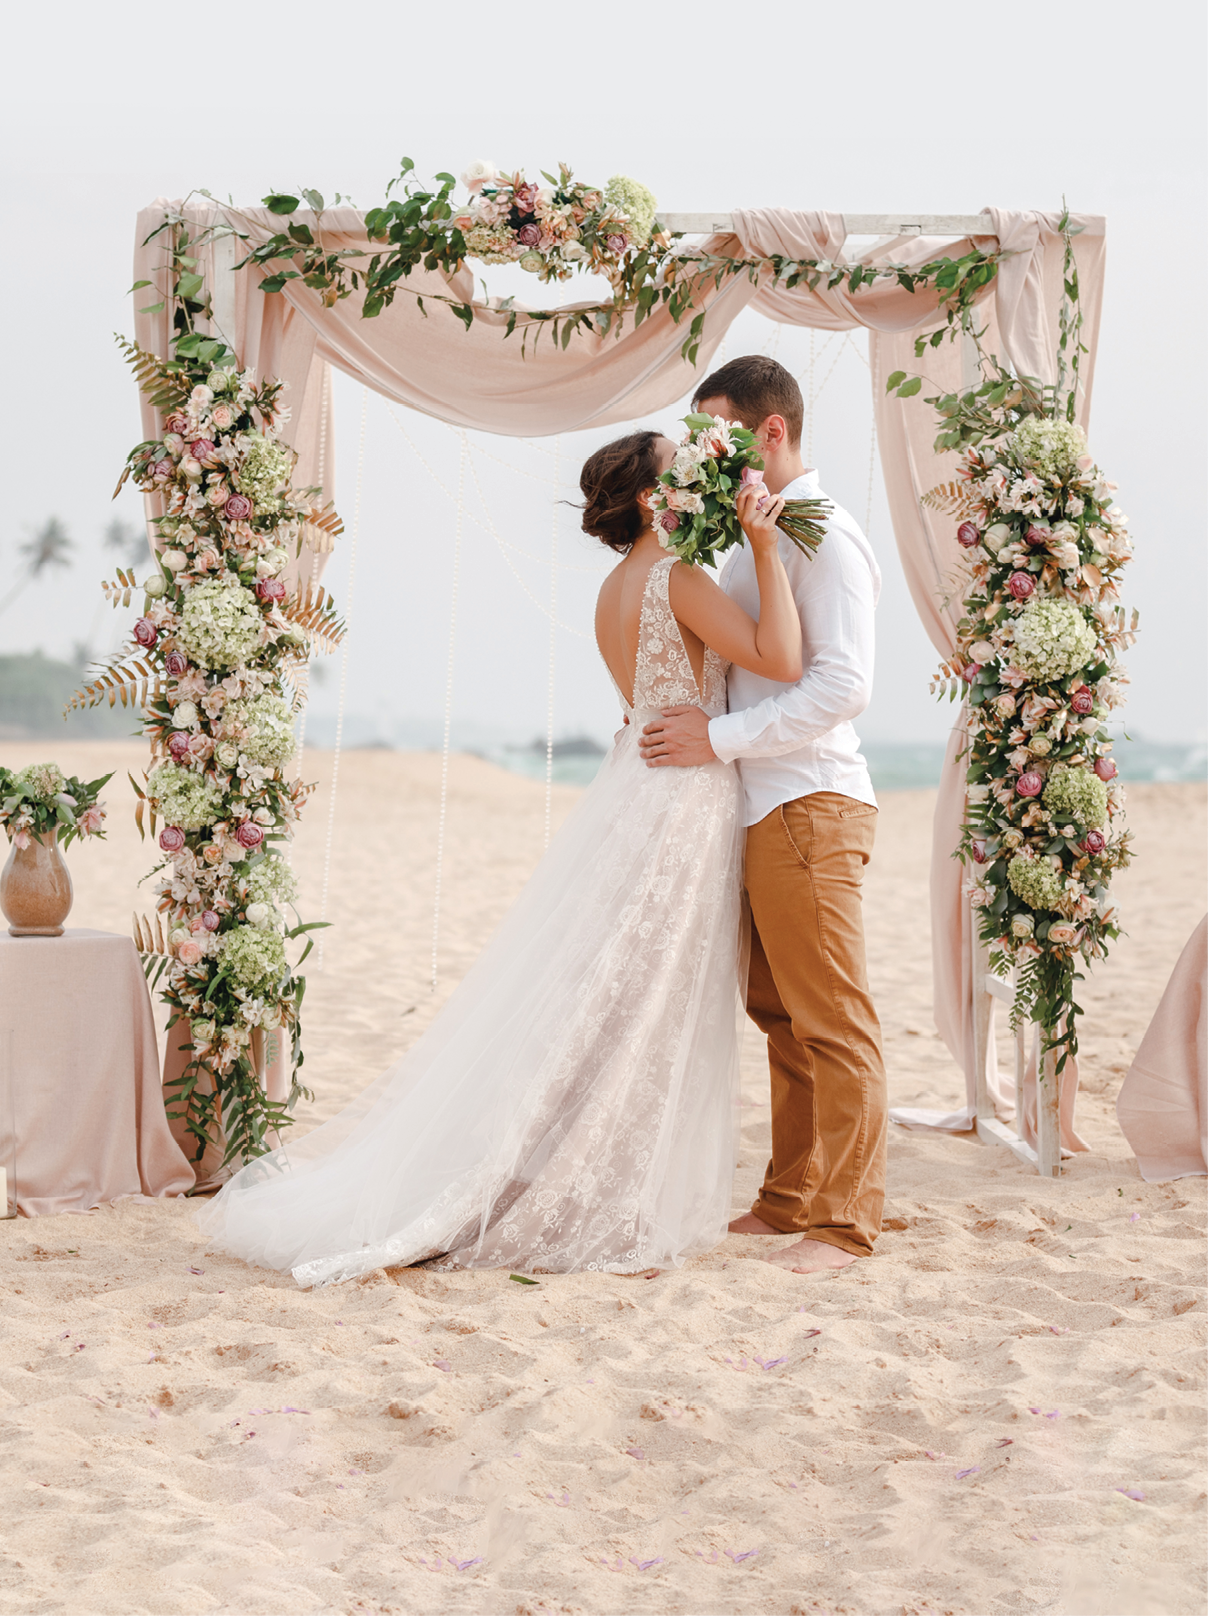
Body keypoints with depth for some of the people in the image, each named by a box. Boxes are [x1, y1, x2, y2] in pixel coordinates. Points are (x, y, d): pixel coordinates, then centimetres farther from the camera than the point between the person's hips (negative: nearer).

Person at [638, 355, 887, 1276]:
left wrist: (720, 737, -18)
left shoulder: (824, 536, -11)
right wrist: (678, 724, 15)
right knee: (780, 1015, 14)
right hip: (763, 810, 9)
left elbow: (843, 684, -19)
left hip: (810, 808, -9)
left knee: (832, 1021, -4)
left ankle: (845, 1223, 2)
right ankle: (792, 1198, 22)